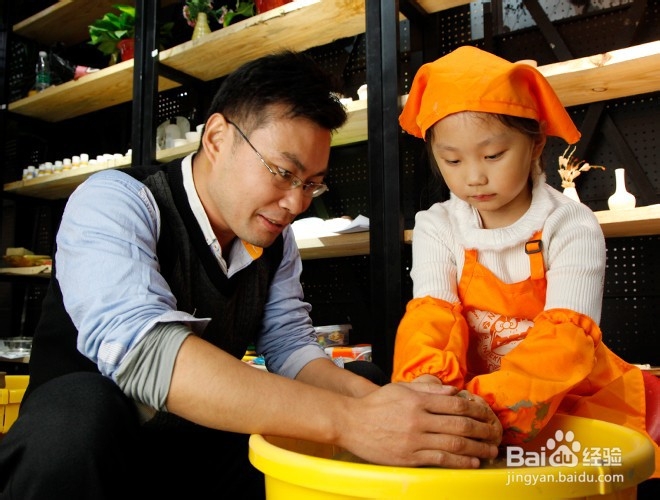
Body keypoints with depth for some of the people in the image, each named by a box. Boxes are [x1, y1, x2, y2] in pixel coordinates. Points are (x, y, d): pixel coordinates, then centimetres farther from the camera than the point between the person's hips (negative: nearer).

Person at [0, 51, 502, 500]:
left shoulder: (275, 239, 1)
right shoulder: (114, 202, -20)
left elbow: (290, 346, -2)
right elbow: (139, 347, -36)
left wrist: (376, 400, -24)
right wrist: (347, 419, -43)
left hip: (199, 447, 4)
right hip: (73, 445, -3)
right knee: (80, 409, -36)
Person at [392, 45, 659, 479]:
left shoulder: (572, 227, -10)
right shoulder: (436, 228, -4)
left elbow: (566, 336, -21)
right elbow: (432, 316, -17)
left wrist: (494, 405, -39)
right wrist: (427, 381, -39)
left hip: (575, 398, -1)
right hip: (474, 395, 2)